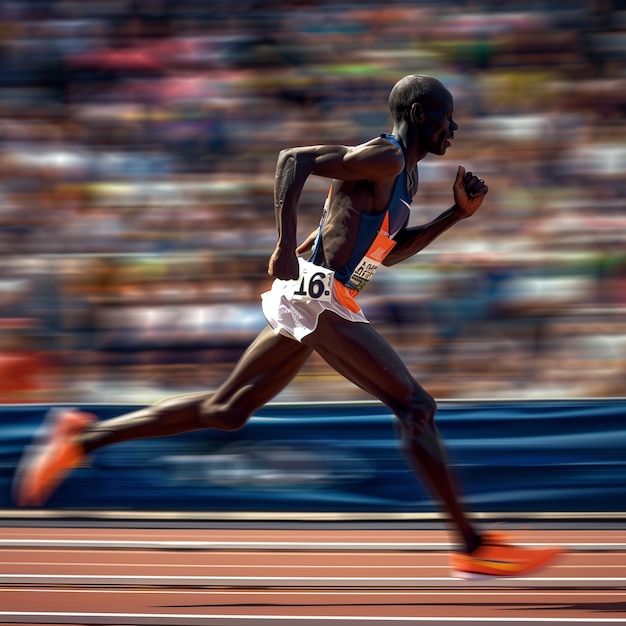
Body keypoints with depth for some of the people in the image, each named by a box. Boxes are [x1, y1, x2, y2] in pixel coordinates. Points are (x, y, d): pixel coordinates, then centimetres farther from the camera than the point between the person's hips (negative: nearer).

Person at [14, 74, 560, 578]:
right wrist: (287, 246, -27)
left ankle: (85, 436, 15)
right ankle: (473, 546, -8)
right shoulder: (381, 157, -11)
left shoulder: (406, 174, 20)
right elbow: (295, 159, -20)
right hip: (320, 296, -10)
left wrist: (458, 213, 18)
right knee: (416, 407, -9)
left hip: (310, 302, 10)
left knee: (225, 411, 13)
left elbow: (391, 250, 28)